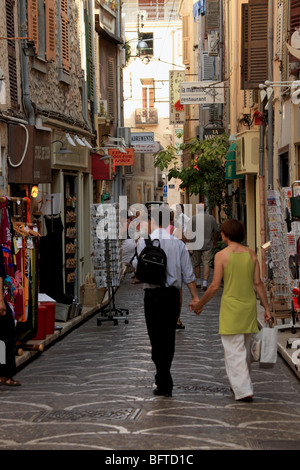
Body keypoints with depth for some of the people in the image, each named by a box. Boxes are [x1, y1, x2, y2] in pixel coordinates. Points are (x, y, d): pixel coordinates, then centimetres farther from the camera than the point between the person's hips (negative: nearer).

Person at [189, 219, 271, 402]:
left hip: (231, 308, -5)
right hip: (249, 306, 5)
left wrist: (200, 303, 4)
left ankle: (244, 390, -7)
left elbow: (215, 286, -9)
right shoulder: (251, 254, 2)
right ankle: (242, 384, 29)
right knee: (245, 349, 18)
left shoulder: (222, 255, -10)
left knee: (234, 351, -1)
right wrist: (267, 308, 6)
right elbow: (258, 283, 1)